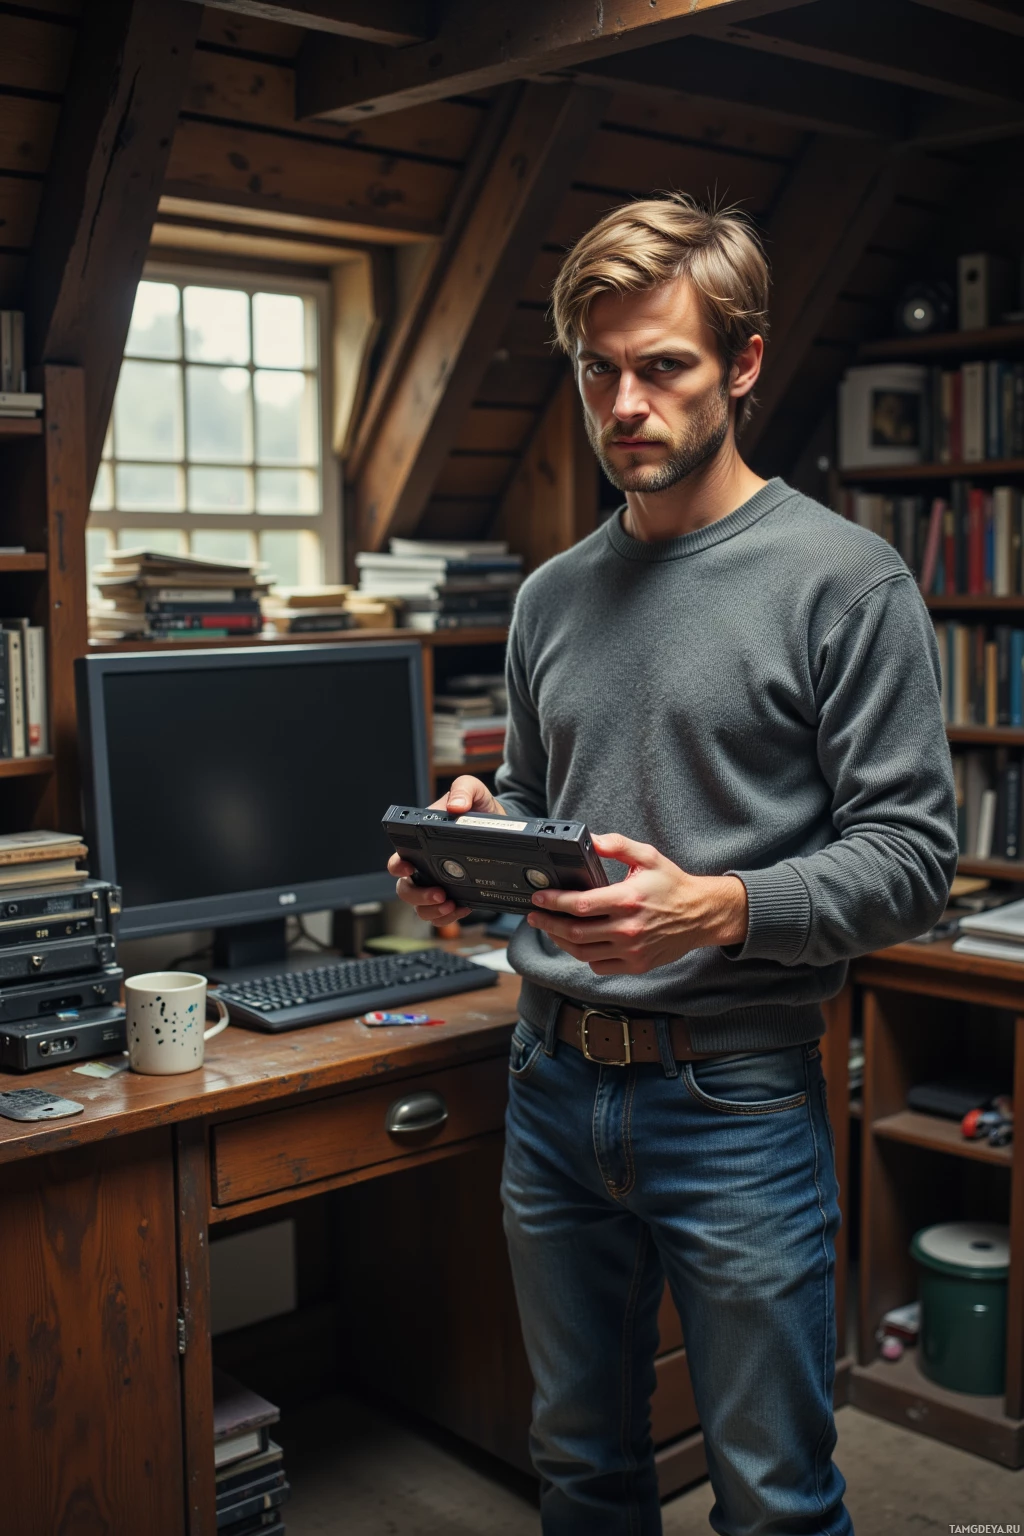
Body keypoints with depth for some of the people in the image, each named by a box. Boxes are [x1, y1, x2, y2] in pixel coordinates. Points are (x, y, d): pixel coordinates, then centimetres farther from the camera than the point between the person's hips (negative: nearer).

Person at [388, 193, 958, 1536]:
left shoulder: (844, 580, -8)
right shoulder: (554, 596, 10)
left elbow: (910, 859, -12)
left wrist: (721, 908, -27)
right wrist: (477, 833, -3)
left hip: (734, 1099, -5)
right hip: (554, 1085, 6)